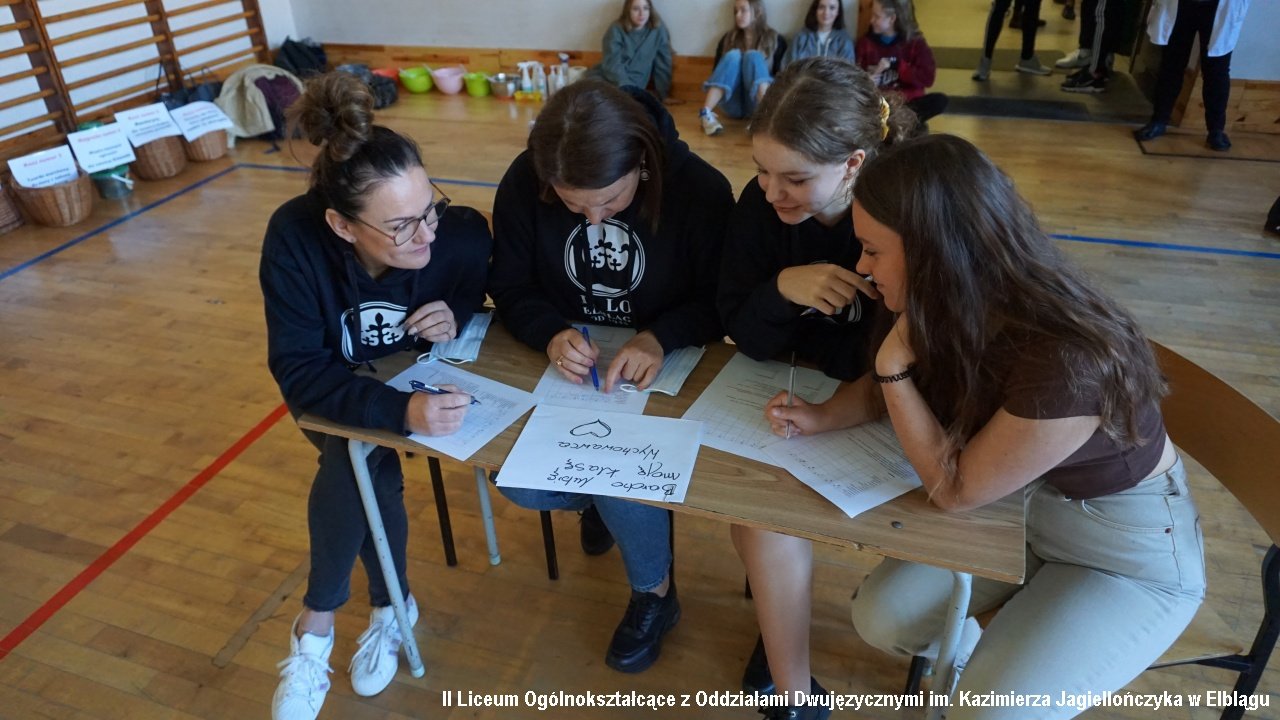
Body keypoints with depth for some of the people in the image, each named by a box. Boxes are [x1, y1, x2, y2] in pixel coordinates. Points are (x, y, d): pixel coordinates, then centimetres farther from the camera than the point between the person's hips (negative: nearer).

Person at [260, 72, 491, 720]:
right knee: (365, 472, -28)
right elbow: (300, 371, -31)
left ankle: (318, 622, 0)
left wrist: (457, 318, -28)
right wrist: (400, 412, -47)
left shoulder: (462, 234, -28)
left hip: (427, 378, 0)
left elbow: (484, 297, -3)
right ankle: (390, 606, -1)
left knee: (354, 467, -26)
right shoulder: (296, 239, -30)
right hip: (339, 395, 0)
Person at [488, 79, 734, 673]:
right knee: (518, 482, -15)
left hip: (663, 366, -3)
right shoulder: (523, 182, -14)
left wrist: (659, 339, -31)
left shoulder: (699, 188, -20)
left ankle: (655, 593, 9)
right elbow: (510, 286, -5)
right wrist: (552, 333, -26)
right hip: (567, 359, 3)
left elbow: (721, 301, -12)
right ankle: (603, 498, 22)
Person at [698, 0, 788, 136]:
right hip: (733, 106, 1)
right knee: (733, 55, -19)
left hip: (756, 105, -1)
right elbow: (717, 72, 13)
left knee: (753, 56, -22)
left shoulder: (776, 40, 10)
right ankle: (705, 113, -37)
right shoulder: (728, 38, 16)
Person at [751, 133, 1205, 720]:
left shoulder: (1065, 362, -38)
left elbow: (954, 490, -24)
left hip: (1130, 550, -6)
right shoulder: (956, 307, -16)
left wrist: (894, 361, -31)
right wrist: (824, 416, -13)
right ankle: (996, 663, 28)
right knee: (881, 617, 0)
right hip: (1025, 503, 6)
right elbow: (908, 386, 5)